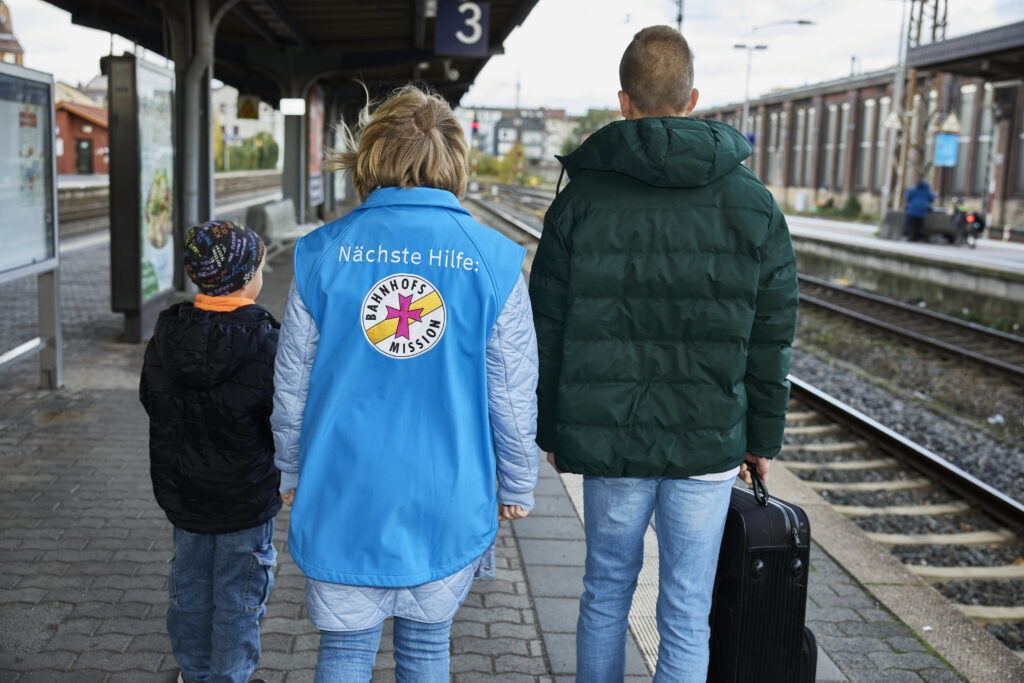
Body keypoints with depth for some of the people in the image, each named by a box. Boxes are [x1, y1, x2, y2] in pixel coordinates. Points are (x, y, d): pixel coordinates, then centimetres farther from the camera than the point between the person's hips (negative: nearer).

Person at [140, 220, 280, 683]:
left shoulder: (165, 337, -6)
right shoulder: (265, 342, -22)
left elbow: (151, 400, 5)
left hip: (182, 491, 5)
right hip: (247, 495, -5)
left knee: (191, 584, 21)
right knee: (238, 594, 11)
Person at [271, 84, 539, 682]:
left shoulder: (323, 253, -6)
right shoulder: (493, 260, -9)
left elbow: (292, 386, 1)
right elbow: (513, 396, -3)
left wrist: (292, 475, 16)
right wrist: (517, 488, 11)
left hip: (344, 494, 1)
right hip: (447, 499, 0)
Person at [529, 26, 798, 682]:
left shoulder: (581, 200, -4)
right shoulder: (754, 206, -2)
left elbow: (549, 334, -1)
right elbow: (770, 341, 1)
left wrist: (550, 431, 10)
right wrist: (763, 437, 12)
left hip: (611, 439, 0)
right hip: (709, 444, 0)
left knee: (607, 590, 19)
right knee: (687, 612, 9)